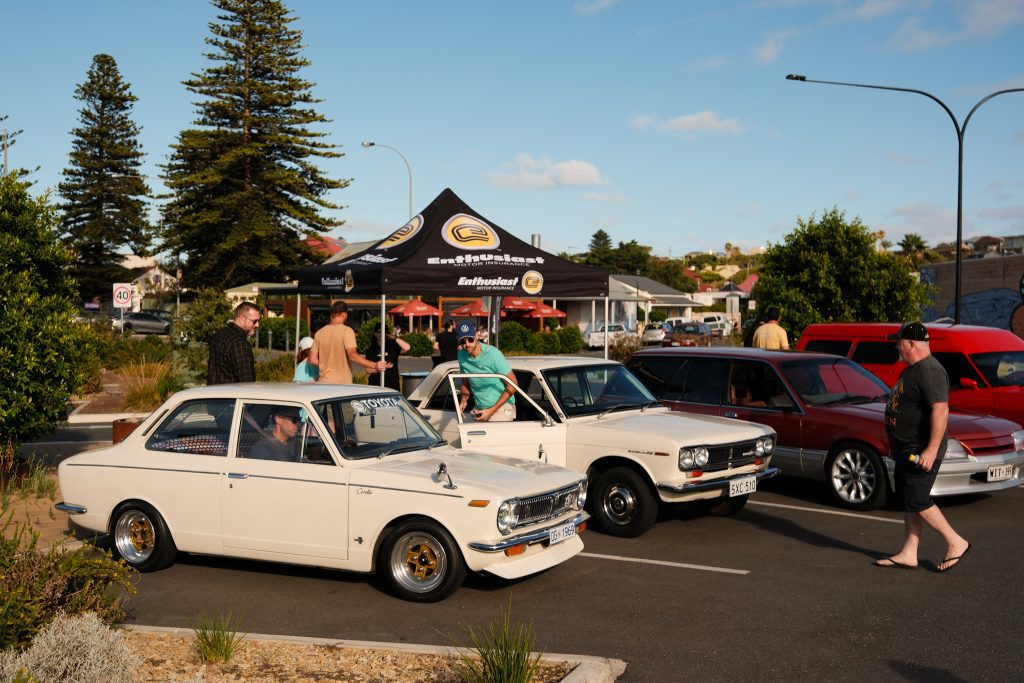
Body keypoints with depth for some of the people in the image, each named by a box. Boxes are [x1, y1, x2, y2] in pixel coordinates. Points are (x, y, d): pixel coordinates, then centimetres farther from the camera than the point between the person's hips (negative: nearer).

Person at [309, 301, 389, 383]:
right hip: (342, 383, -5)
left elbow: (313, 359, 6)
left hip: (323, 383, 5)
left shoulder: (319, 332, 7)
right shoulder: (347, 331, -8)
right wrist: (375, 365, -22)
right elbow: (353, 356, -21)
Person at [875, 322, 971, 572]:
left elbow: (941, 410, -27)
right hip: (907, 449, 11)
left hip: (921, 452, -11)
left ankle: (956, 543, 5)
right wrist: (896, 446, 26)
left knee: (917, 501, -8)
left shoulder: (929, 371, -19)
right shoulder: (912, 369, 15)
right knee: (909, 501, 10)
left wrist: (931, 450, -30)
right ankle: (909, 555, 14)